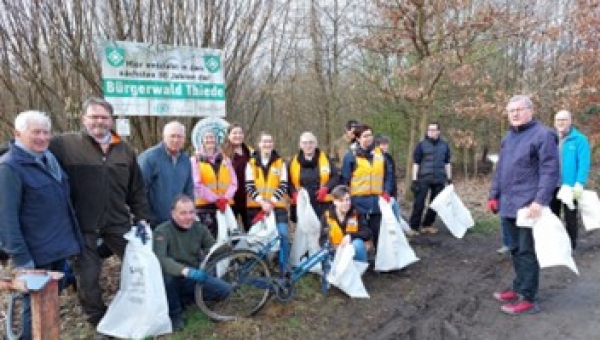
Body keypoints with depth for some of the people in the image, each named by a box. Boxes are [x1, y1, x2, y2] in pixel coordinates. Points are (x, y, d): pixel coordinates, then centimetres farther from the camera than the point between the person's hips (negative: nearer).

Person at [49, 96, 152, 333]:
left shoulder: (125, 150, 7)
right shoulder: (64, 144, -5)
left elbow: (137, 189, 10)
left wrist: (142, 218, 6)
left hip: (118, 223, 3)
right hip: (83, 226, -3)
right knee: (88, 277, 6)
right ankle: (99, 323, 30)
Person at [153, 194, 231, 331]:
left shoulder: (199, 228, -4)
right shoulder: (162, 231, -18)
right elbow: (160, 259, -34)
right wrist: (186, 271, -48)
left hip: (194, 279, 4)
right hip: (173, 279, -3)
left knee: (224, 290, -16)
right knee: (165, 274, -37)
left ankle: (182, 300, 5)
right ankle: (175, 313, -10)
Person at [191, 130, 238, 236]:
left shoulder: (224, 159, 15)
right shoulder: (196, 160, 2)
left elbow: (233, 182, 9)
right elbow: (197, 184, -8)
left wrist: (226, 198, -7)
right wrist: (215, 199, -13)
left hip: (224, 205, 4)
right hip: (204, 205, -4)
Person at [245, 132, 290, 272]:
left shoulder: (280, 163, 6)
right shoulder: (251, 163, 5)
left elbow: (283, 185, -2)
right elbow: (249, 187, -4)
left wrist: (271, 201, -16)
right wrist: (262, 202, -17)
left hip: (277, 206, 0)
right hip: (256, 206, 1)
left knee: (283, 235, -13)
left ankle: (283, 269, 0)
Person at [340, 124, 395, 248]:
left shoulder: (380, 154, 7)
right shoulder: (351, 156, -5)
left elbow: (388, 174, 14)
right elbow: (345, 179, -3)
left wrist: (386, 191, 2)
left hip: (377, 202, 3)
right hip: (358, 202, -3)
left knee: (379, 233, 12)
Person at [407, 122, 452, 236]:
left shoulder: (444, 145, 8)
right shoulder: (422, 145, -1)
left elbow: (447, 163, 15)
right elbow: (416, 163, -2)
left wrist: (449, 179, 10)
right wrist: (414, 180, -8)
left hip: (439, 179, 3)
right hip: (424, 179, -3)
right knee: (419, 204, -6)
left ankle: (427, 225, 19)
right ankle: (414, 227, -1)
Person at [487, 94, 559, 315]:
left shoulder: (543, 135, -8)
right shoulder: (508, 137, 17)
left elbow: (550, 171, -15)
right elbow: (500, 170, 21)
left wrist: (540, 201, -21)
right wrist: (494, 195, 17)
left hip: (529, 206, -8)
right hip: (509, 205, 8)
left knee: (527, 252, -2)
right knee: (516, 250, 16)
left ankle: (528, 299, 6)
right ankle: (519, 289, 28)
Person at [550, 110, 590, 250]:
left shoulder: (579, 139, -6)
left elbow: (584, 164, -12)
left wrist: (579, 183, -22)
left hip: (570, 186, -4)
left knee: (570, 217, 7)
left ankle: (571, 245, 18)